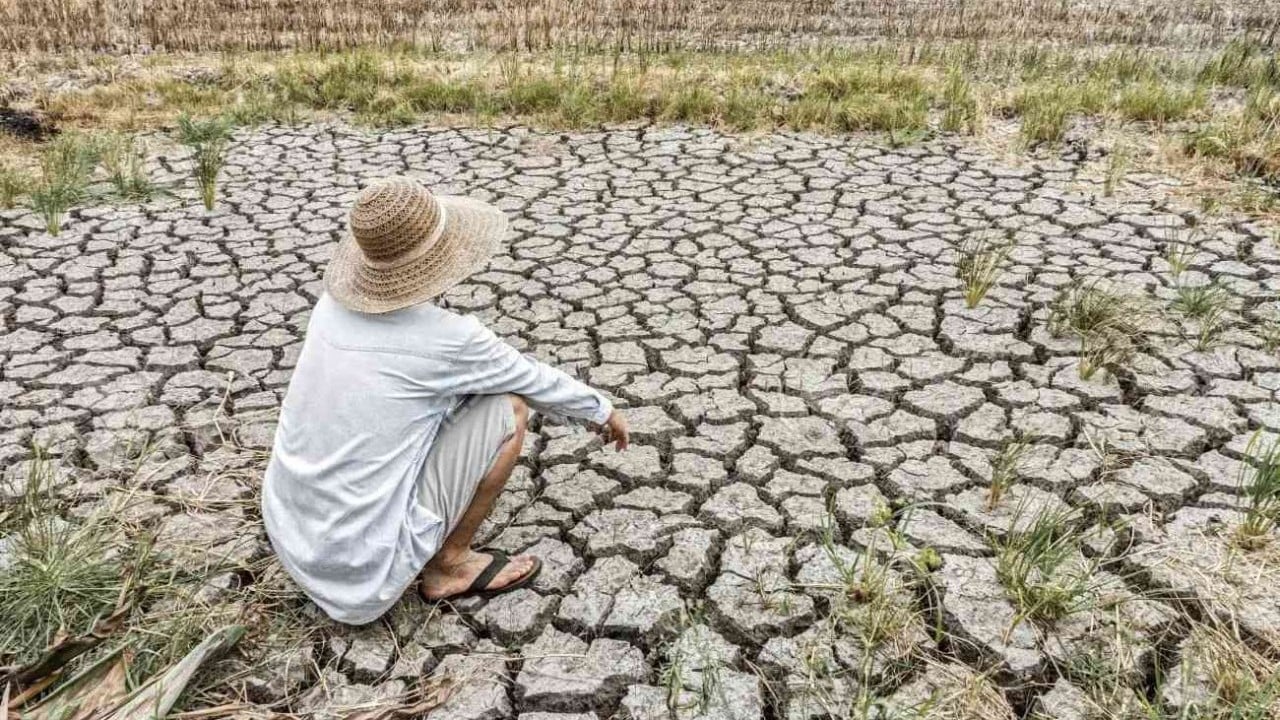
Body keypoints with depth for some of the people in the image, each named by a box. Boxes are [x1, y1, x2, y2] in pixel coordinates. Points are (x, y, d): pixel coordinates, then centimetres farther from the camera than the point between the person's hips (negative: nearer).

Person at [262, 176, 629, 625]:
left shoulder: (336, 303, 0)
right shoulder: (448, 338, -19)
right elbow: (535, 383, 0)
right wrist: (602, 410, 20)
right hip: (368, 566, -7)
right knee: (509, 407, -4)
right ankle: (449, 566, 8)